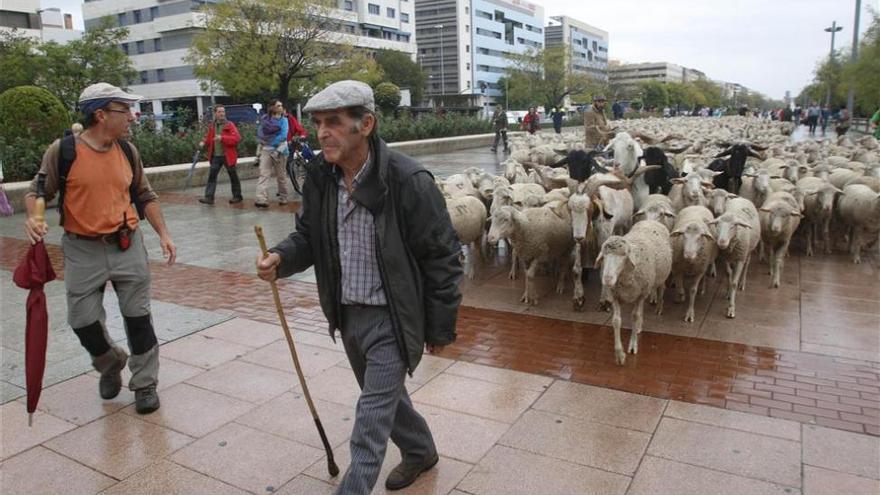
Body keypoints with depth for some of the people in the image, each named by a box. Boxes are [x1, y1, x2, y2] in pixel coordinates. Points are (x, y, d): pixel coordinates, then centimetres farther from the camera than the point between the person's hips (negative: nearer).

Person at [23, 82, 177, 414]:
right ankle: (111, 364, 37)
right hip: (82, 251, -2)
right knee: (83, 322, 5)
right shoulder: (62, 150, -9)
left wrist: (163, 233, 2)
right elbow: (38, 191, -1)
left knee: (138, 317, 5)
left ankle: (145, 383, 21)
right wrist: (33, 217, -22)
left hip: (127, 246, 2)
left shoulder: (128, 151, 2)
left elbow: (145, 196, 11)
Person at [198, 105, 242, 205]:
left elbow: (237, 138, -18)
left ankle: (237, 196, 20)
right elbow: (208, 138, 22)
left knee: (233, 176, 7)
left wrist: (222, 138, -24)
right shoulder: (212, 126, 9)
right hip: (215, 156, 5)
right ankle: (209, 197, 1)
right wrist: (203, 142, 1)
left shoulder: (230, 125, -6)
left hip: (227, 155, -4)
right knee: (211, 176, 0)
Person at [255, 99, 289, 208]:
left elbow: (283, 136, -9)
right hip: (266, 150, 1)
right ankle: (262, 199, -21)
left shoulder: (283, 120, 3)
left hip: (279, 149, 0)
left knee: (281, 175, 9)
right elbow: (260, 134, 7)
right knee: (264, 174, -12)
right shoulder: (265, 119, 7)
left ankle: (283, 198, 23)